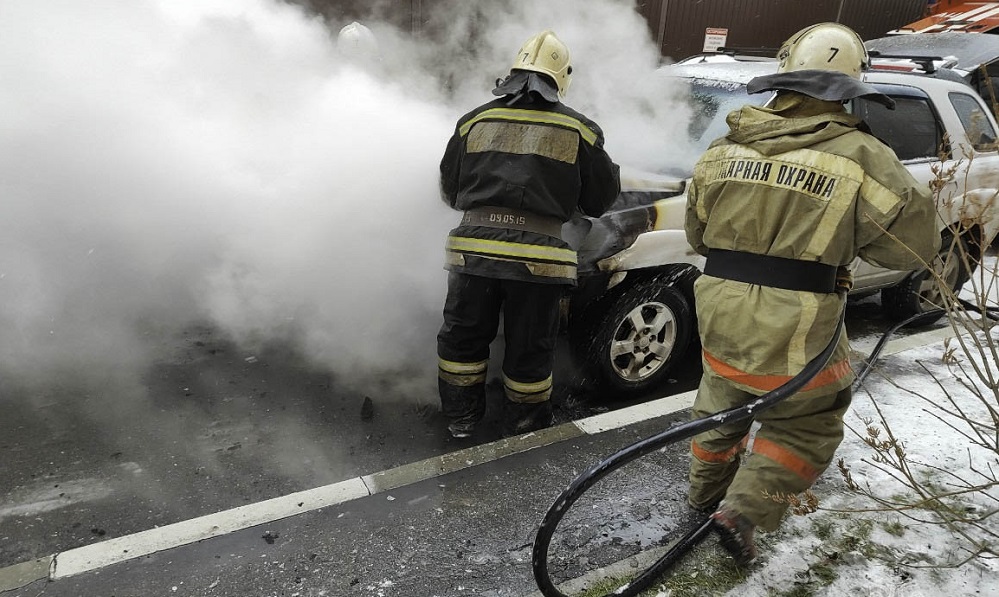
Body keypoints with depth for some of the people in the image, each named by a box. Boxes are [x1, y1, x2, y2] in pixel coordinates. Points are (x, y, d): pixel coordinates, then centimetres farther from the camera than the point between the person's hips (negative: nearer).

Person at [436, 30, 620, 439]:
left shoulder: (475, 121, 9)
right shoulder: (579, 130, 3)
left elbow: (449, 190, 18)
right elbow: (600, 198, 11)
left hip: (473, 247, 2)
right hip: (537, 255, -1)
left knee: (462, 338, 19)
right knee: (529, 351, 14)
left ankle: (460, 420, 32)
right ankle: (523, 431, 30)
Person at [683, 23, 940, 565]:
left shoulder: (725, 149, 1)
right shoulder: (859, 157, -11)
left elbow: (697, 235, 12)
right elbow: (916, 242, -2)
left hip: (720, 331, 4)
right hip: (795, 343, -4)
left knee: (720, 411, 29)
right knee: (807, 428, 23)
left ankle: (704, 494, 47)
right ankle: (743, 511, 14)